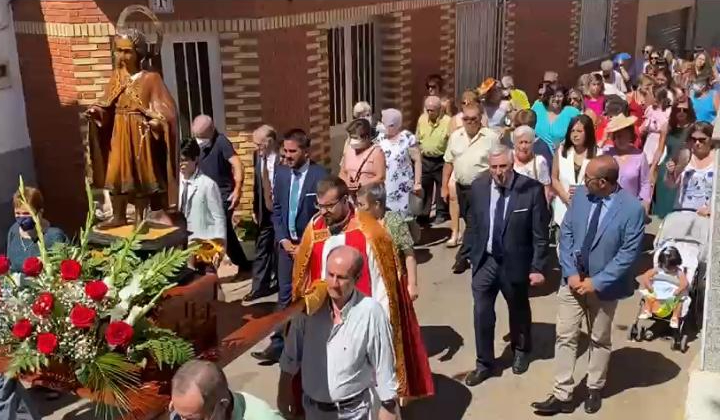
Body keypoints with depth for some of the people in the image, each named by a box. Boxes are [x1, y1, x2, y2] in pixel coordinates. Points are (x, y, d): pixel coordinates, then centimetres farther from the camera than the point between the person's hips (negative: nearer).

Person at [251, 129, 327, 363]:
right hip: (287, 243, 4)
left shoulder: (320, 175, -12)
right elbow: (276, 209, 8)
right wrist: (283, 240, -4)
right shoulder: (281, 172, 3)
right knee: (285, 295, 8)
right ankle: (279, 344, 15)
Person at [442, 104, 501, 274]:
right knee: (471, 223, 16)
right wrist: (444, 186, 6)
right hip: (461, 186, 5)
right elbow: (449, 162, 9)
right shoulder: (455, 136, 5)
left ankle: (463, 257, 4)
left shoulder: (491, 137, -8)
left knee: (474, 225, -5)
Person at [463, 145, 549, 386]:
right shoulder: (478, 187, -7)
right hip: (485, 260, 2)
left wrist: (537, 267, -13)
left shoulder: (531, 189, -18)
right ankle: (484, 363, 21)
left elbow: (540, 233, -13)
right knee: (482, 313, 3)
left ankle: (521, 351, 46)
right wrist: (472, 255, 6)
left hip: (515, 262, -2)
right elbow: (474, 225, 5)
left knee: (518, 310, 20)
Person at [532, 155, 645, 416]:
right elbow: (565, 234, -1)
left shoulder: (633, 209, -18)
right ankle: (562, 396, 11)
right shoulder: (580, 196, -4)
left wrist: (597, 282, -18)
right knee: (565, 337, 3)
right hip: (573, 279, 3)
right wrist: (571, 273, -10)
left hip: (604, 285, -3)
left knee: (600, 340, 15)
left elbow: (629, 253, -17)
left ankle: (594, 390, 35)